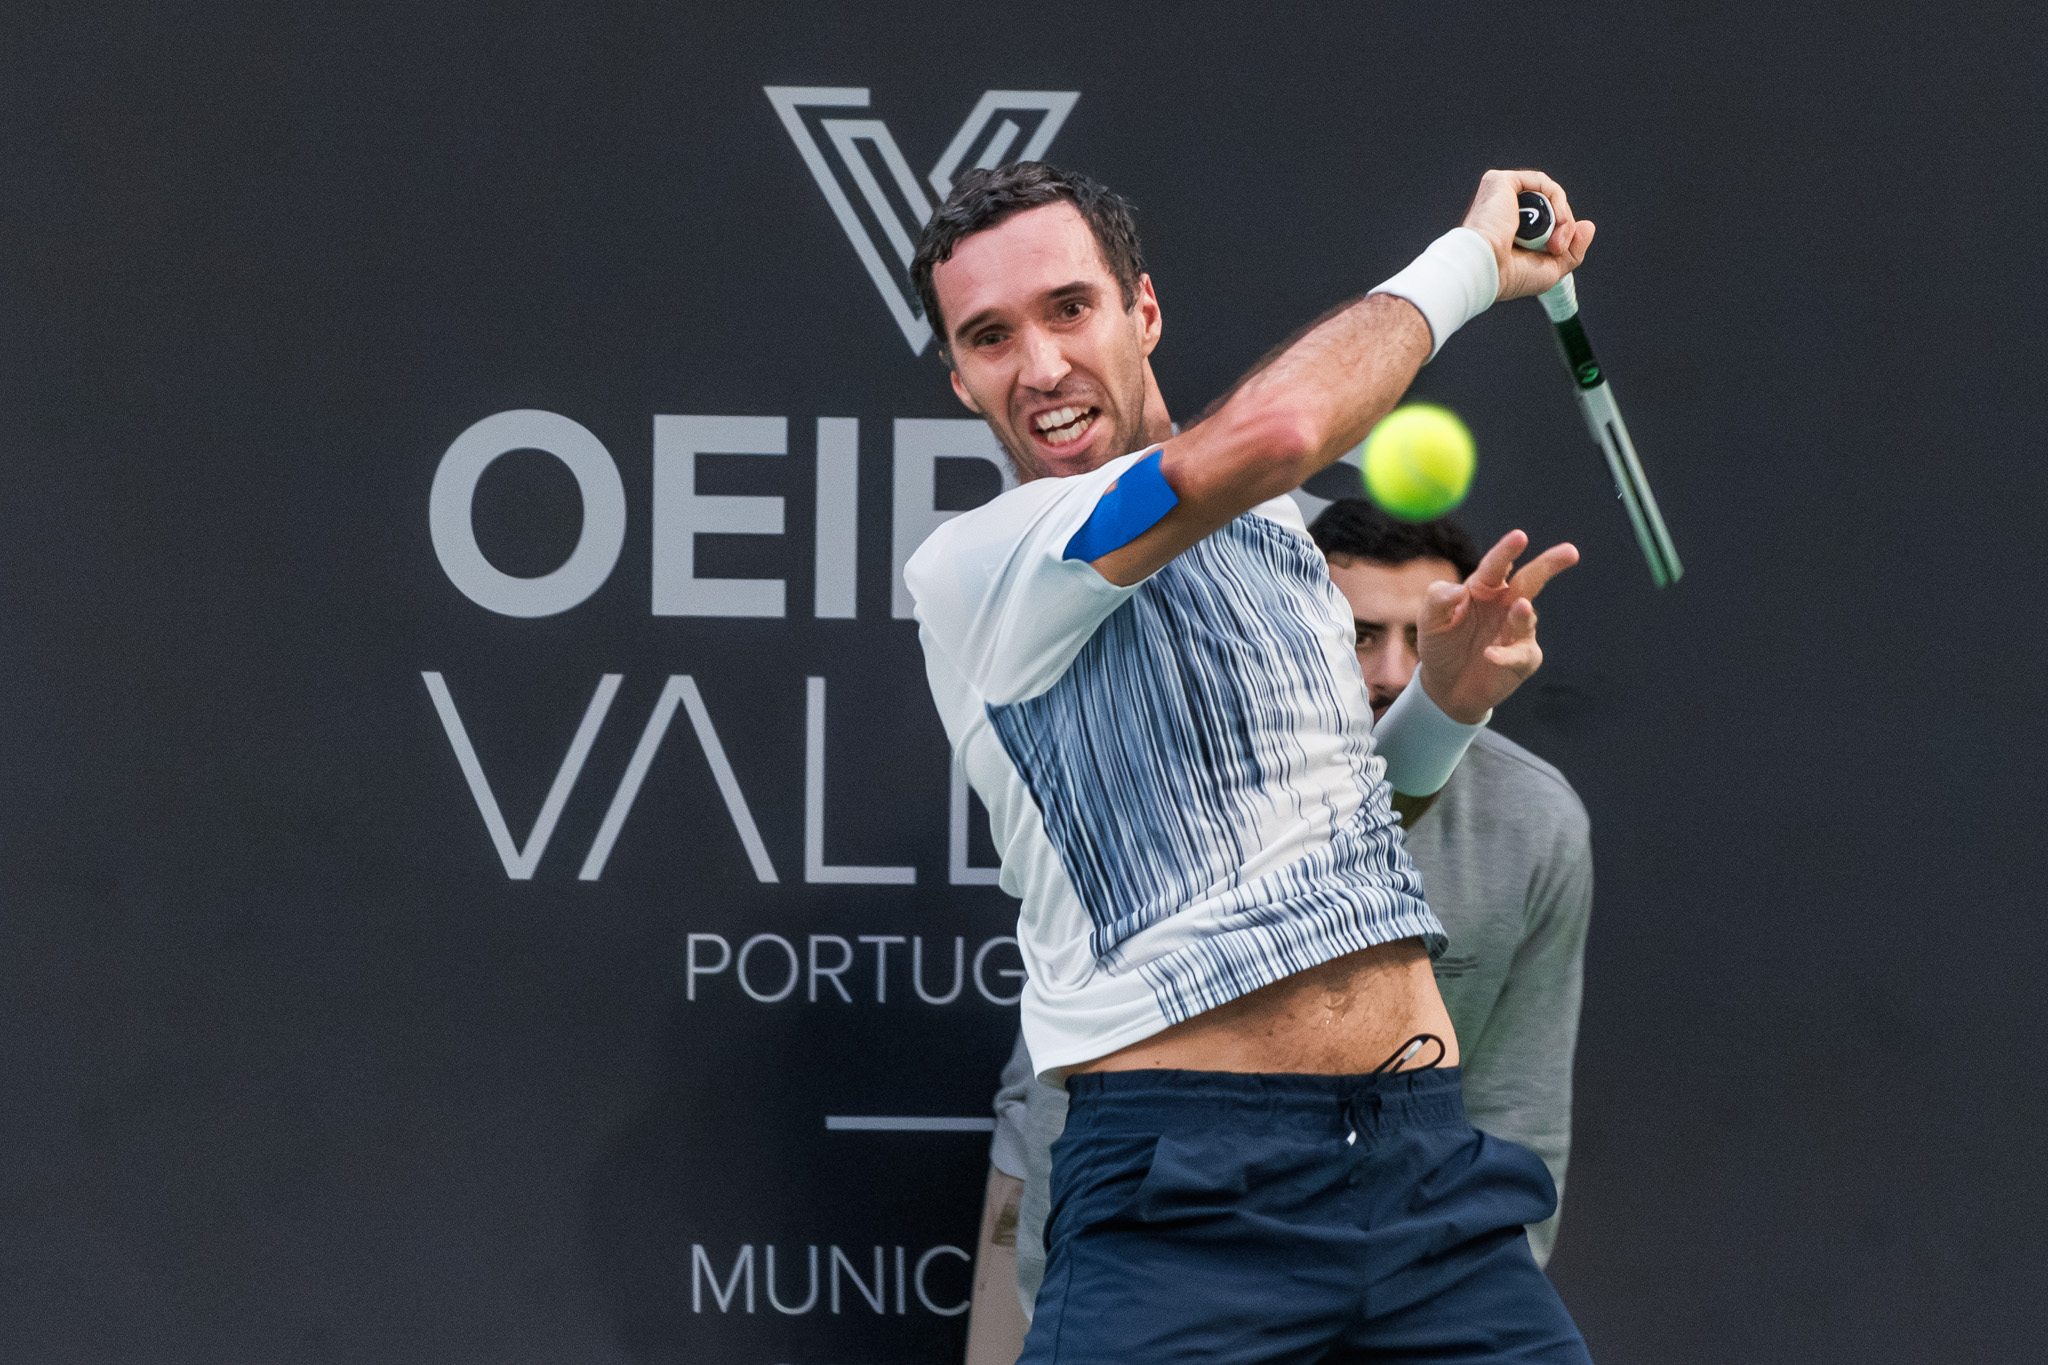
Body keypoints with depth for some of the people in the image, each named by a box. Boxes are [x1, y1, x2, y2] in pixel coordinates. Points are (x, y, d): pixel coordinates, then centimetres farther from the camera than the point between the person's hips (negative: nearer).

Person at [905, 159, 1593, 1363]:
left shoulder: (1276, 530, 17)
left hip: (1426, 1159, 6)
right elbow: (1274, 432, -22)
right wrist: (1470, 260, -8)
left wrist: (1444, 705, 10)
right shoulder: (970, 571, -7)